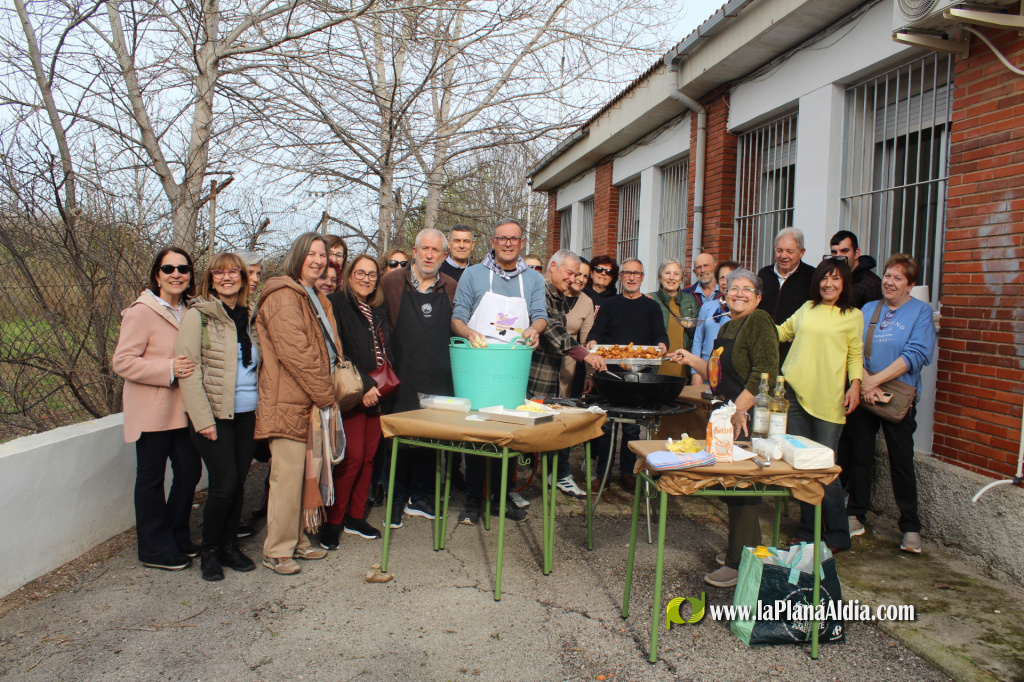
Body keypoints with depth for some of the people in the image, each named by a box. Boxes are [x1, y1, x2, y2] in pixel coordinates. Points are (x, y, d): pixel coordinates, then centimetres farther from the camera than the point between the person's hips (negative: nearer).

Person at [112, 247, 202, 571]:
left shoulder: (188, 312, 13)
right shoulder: (141, 312, -11)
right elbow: (123, 361, -16)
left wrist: (192, 368, 7)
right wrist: (169, 370, -24)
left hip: (183, 409, 7)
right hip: (152, 413, -7)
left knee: (189, 472, 11)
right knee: (151, 479, 5)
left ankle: (177, 537, 29)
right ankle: (155, 548, 17)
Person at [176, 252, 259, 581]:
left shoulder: (250, 315, 12)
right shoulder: (198, 315, -6)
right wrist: (203, 418, -15)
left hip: (247, 414, 5)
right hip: (215, 415, -5)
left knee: (239, 483, 8)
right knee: (224, 484, -7)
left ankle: (229, 545, 24)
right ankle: (209, 551, 13)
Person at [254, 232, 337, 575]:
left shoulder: (316, 298, 20)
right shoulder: (283, 297, -11)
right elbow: (296, 353, -19)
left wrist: (327, 394, 11)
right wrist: (326, 394, -14)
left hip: (313, 402, 9)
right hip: (288, 403, -9)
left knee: (307, 473, 13)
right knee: (288, 475, -5)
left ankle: (297, 540, 24)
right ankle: (277, 551, 6)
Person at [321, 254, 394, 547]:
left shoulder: (379, 311, 17)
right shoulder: (336, 305, -5)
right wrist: (362, 385, -18)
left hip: (377, 394, 7)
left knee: (368, 457, 8)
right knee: (352, 457, -9)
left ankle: (356, 517, 19)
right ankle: (333, 521, 4)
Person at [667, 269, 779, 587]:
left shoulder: (759, 322, -11)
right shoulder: (727, 327, 17)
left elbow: (765, 373, -22)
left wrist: (740, 409, -28)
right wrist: (691, 360, 14)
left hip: (749, 418, -9)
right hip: (727, 416, 9)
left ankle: (740, 564, 5)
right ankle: (746, 549, 32)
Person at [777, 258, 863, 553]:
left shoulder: (853, 316, 7)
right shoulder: (807, 309, 16)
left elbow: (855, 355, 6)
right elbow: (782, 332, 30)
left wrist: (855, 384, -8)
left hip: (828, 399, -4)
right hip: (795, 393, 4)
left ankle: (837, 536, 9)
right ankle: (807, 530, 20)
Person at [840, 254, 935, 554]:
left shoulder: (921, 311, 0)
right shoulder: (867, 310, 11)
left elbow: (916, 354, -12)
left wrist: (876, 379, -17)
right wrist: (863, 382, -15)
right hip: (863, 394, 3)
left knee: (901, 461, 1)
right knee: (859, 456, 9)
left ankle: (910, 527, 13)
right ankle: (855, 517, 20)